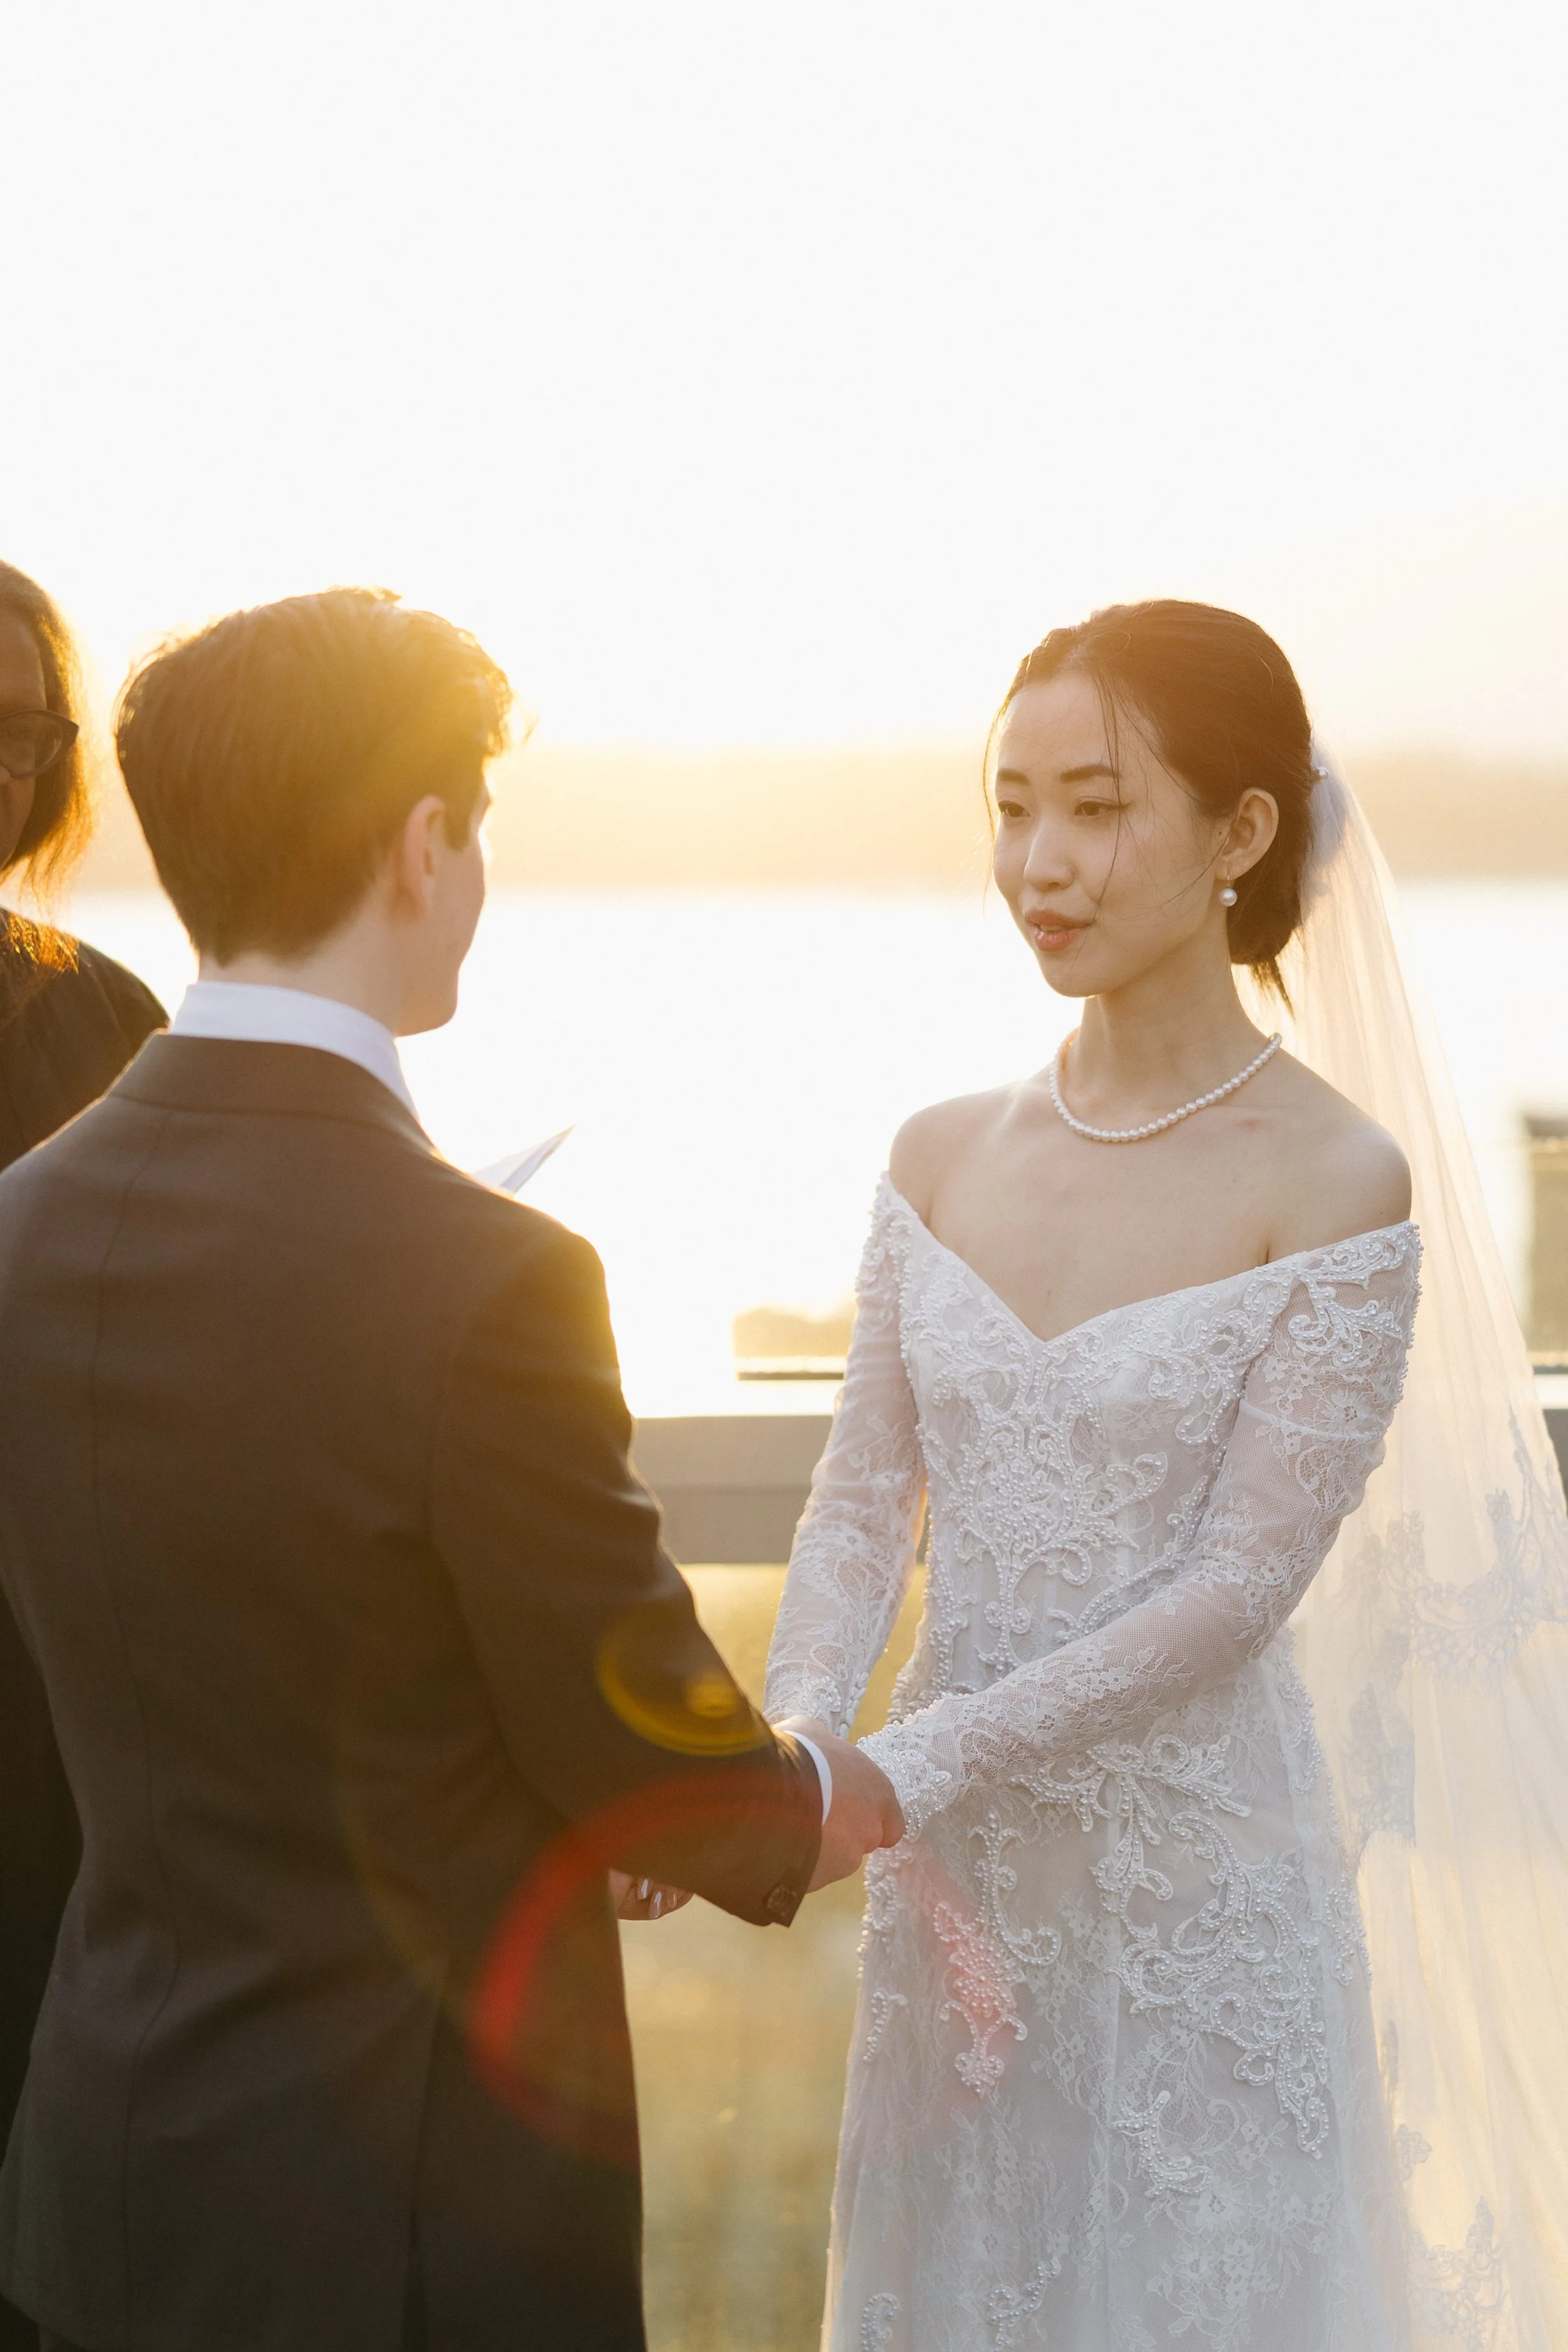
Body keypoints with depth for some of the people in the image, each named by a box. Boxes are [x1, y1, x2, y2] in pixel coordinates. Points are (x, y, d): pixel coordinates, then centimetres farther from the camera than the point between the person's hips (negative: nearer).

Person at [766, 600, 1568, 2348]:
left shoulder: (1336, 1182, -12)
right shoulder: (945, 1156, 3)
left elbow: (1242, 1579, -16)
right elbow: (863, 1500, 3)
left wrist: (918, 1764, -20)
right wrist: (794, 1739, -16)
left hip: (1198, 1876, -4)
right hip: (956, 1877, 5)